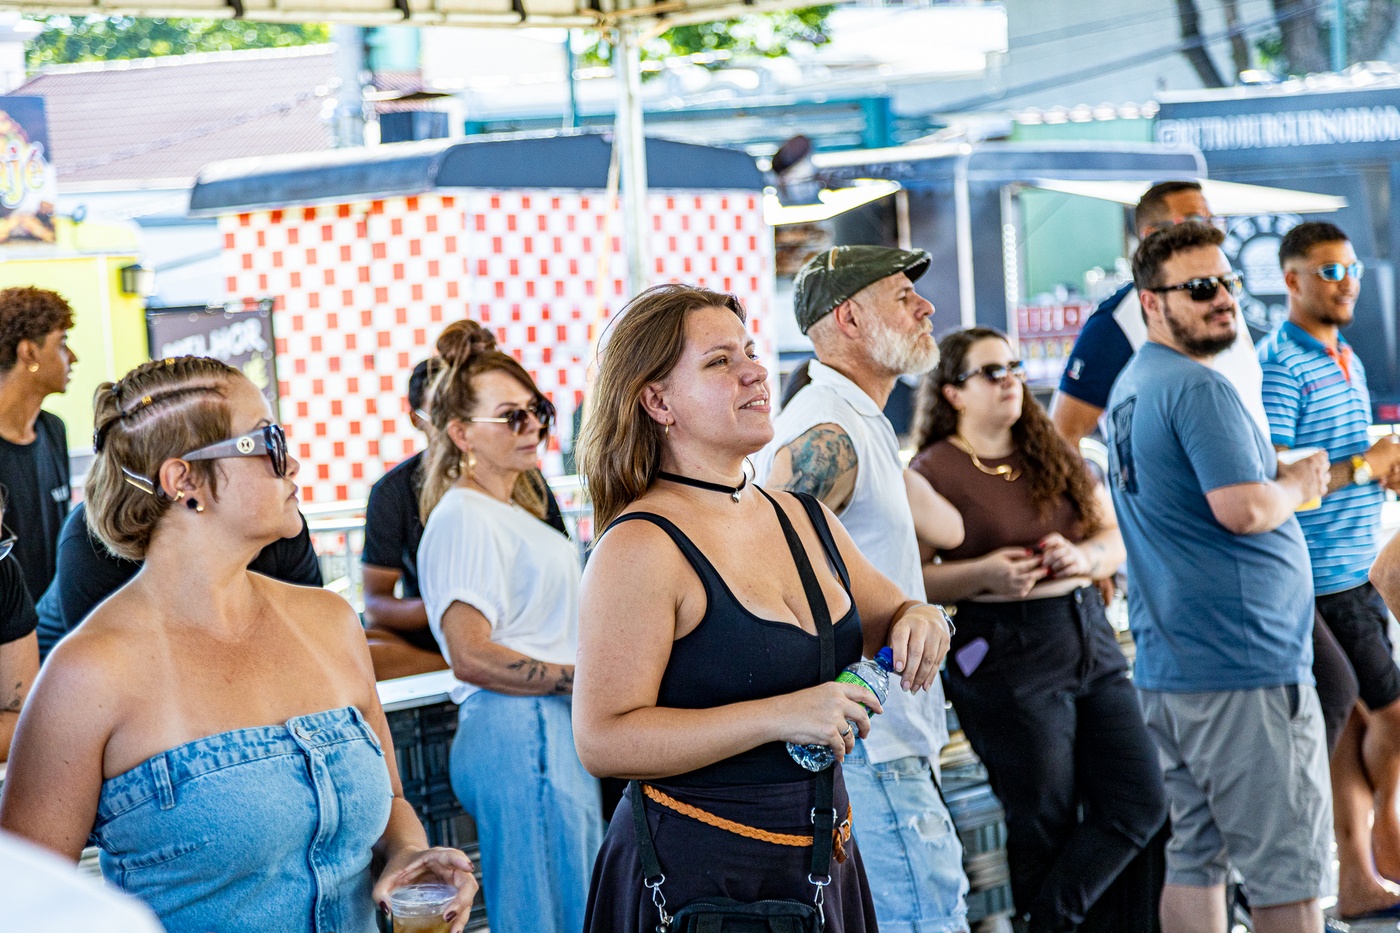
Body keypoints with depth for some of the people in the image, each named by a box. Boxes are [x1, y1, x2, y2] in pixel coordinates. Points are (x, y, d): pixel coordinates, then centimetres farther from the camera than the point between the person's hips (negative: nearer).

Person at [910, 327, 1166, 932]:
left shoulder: (1053, 453, 14)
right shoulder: (933, 471, -5)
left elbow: (1116, 537, 13)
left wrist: (1084, 555, -8)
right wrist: (982, 574, -22)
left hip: (1089, 634, 7)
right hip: (1005, 655, -7)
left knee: (1140, 802, 3)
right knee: (1046, 823, 1)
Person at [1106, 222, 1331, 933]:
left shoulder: (1131, 387, 16)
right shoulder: (1199, 388, -15)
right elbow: (1245, 509, -23)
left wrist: (1283, 475, 13)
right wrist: (1298, 485, -5)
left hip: (1167, 663, 10)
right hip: (1244, 666, -10)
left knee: (1194, 857, 12)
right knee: (1287, 871, -3)